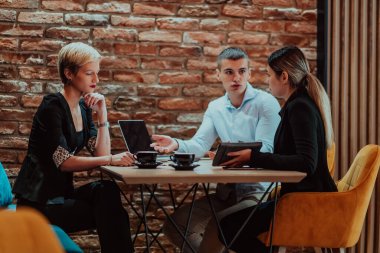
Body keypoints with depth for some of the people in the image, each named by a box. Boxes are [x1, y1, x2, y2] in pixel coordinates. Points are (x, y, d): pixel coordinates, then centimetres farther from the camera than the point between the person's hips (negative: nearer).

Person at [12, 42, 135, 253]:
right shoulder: (53, 107, -14)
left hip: (62, 192, 7)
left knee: (106, 191, -22)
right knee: (109, 214, -21)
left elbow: (101, 153, 3)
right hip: (38, 201, -7)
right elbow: (64, 162, -23)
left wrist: (102, 114, -5)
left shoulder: (84, 108, 10)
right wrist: (110, 160, -31)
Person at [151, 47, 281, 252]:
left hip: (258, 189, -6)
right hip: (226, 192, 6)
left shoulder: (265, 103, -6)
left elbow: (265, 150, -15)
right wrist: (177, 144, -19)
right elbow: (199, 145, 2)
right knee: (175, 225, -9)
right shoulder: (215, 108, 13)